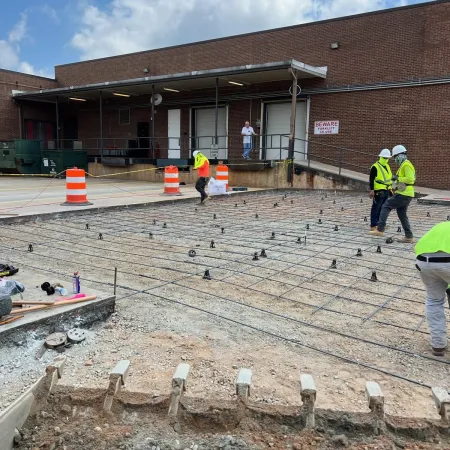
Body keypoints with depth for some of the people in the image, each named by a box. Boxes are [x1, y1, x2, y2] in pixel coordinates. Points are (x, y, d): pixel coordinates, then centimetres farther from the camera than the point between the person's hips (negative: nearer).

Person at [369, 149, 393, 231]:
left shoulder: (387, 167, 17)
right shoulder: (375, 167, -9)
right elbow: (371, 179, -13)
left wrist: (390, 188, 23)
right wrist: (372, 190, -20)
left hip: (386, 191, 8)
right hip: (378, 191, -8)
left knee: (383, 208, 12)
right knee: (376, 208, -7)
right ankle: (373, 225, -5)